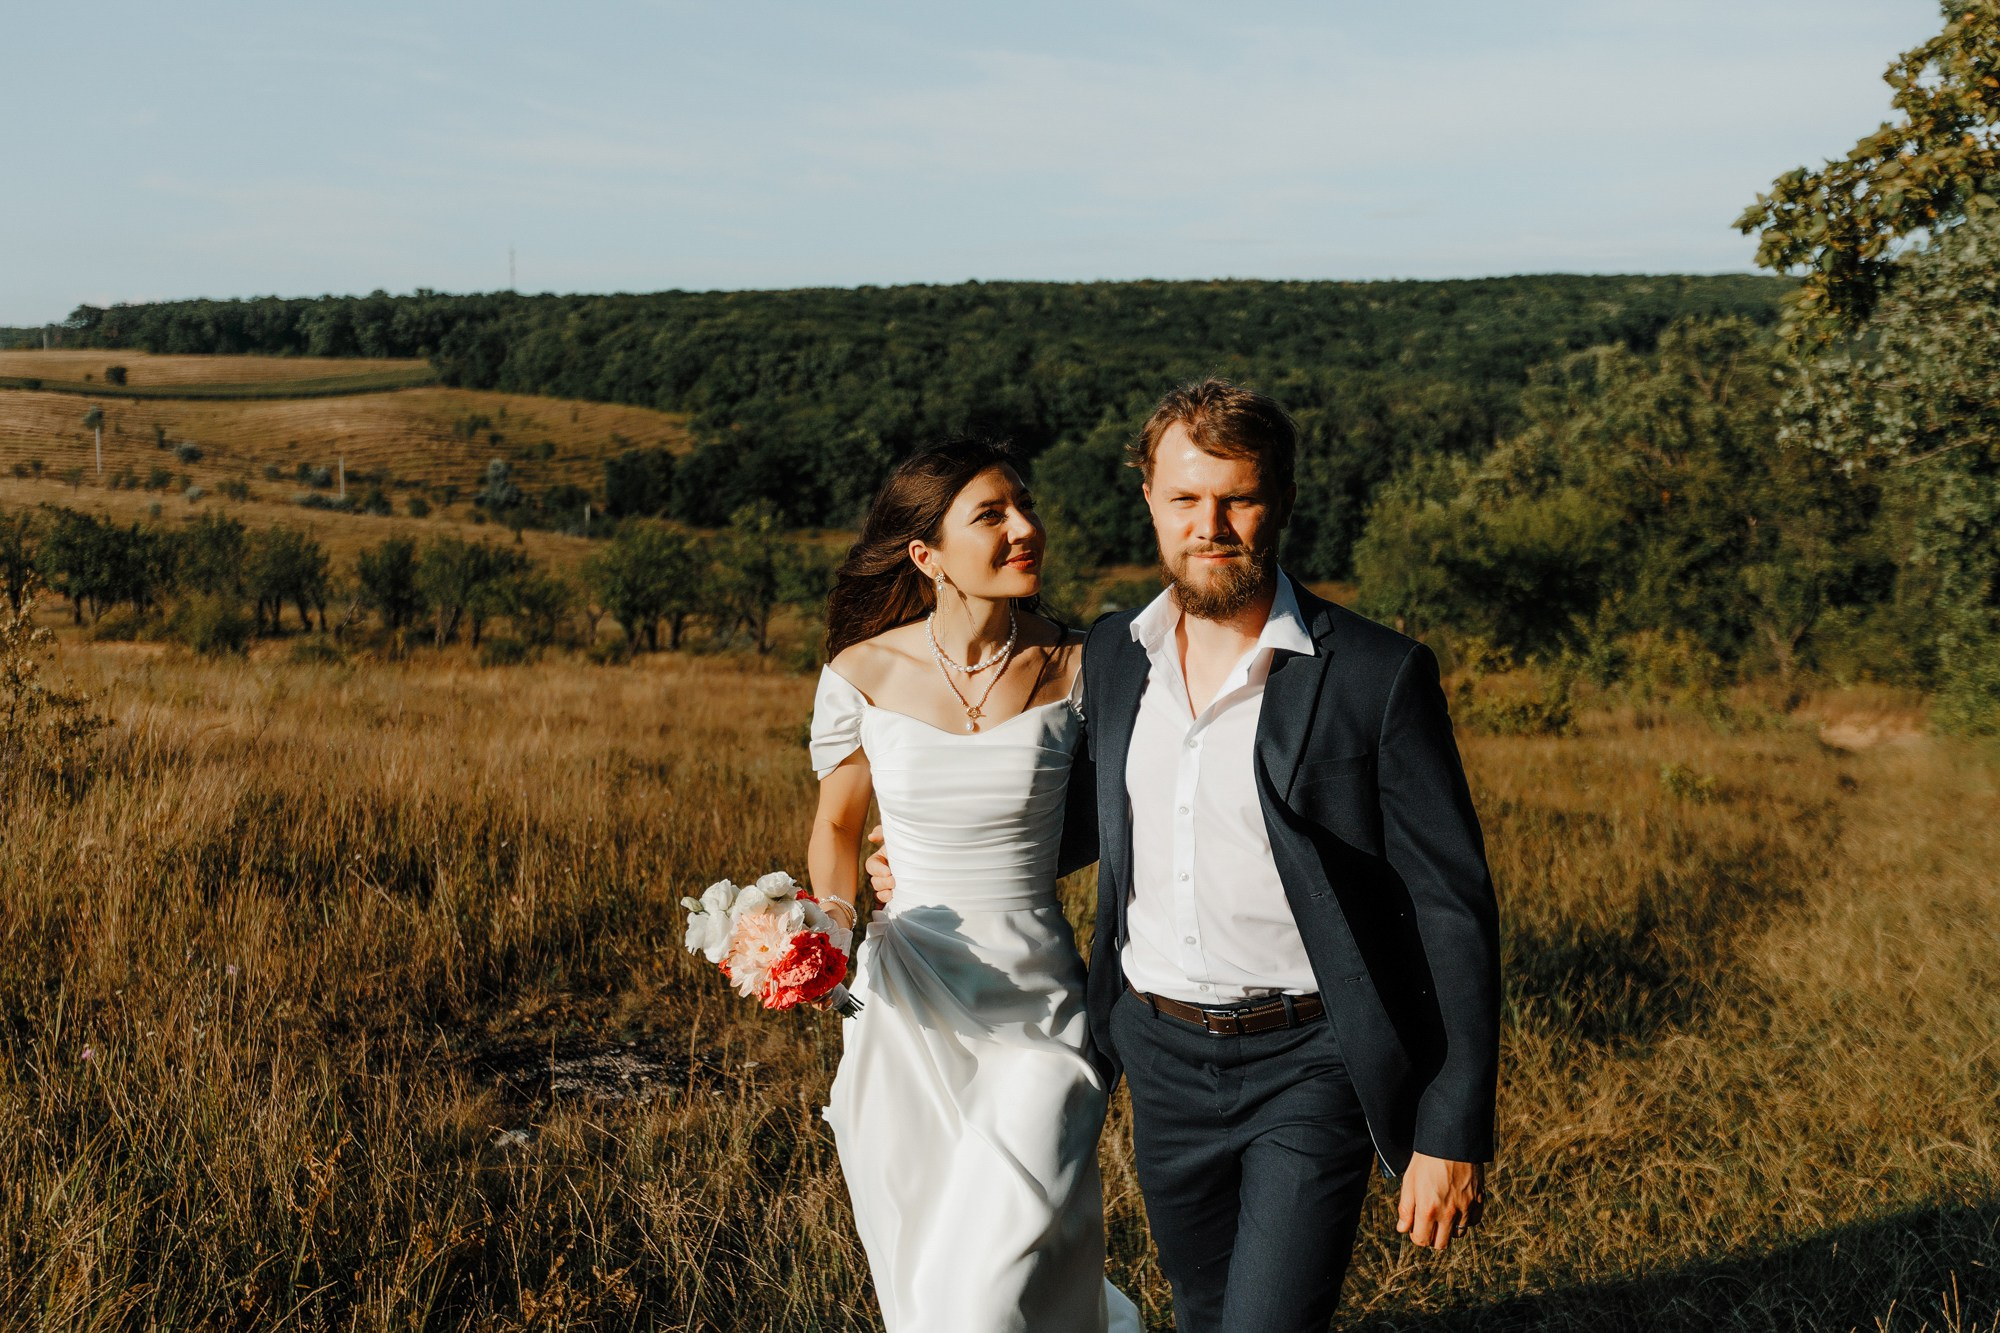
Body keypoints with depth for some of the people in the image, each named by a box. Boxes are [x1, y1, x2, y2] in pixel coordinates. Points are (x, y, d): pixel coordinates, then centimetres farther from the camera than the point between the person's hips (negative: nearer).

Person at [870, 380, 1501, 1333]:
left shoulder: (1378, 675, -13)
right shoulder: (1110, 653, 3)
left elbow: (1452, 907, -11)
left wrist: (1453, 1135, -13)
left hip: (1307, 1069, -5)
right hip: (1161, 1057, 5)